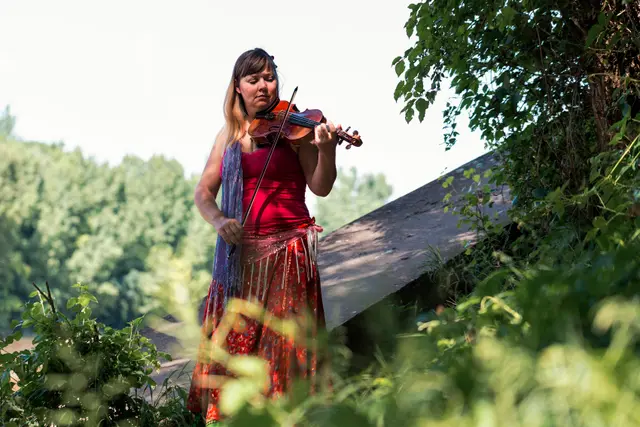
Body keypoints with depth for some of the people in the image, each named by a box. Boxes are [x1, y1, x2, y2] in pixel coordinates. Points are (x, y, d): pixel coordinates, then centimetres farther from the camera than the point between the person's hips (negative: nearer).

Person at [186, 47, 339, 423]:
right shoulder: (230, 135, 13)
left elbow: (320, 187, -8)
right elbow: (204, 193, 10)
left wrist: (327, 150, -27)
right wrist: (218, 220, -11)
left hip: (288, 249, -4)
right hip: (239, 251, 4)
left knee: (285, 338, -8)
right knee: (232, 339, 4)